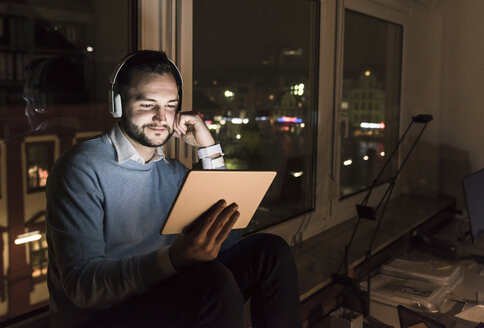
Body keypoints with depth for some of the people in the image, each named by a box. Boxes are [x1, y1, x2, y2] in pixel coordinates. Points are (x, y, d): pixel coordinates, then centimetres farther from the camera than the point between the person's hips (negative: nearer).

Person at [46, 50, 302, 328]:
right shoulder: (83, 169, -12)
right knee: (215, 281, -33)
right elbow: (80, 283, -22)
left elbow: (228, 240, 3)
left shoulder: (173, 172, 10)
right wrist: (173, 258, -39)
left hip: (160, 300, 7)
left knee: (270, 251, -5)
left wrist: (210, 150, -1)